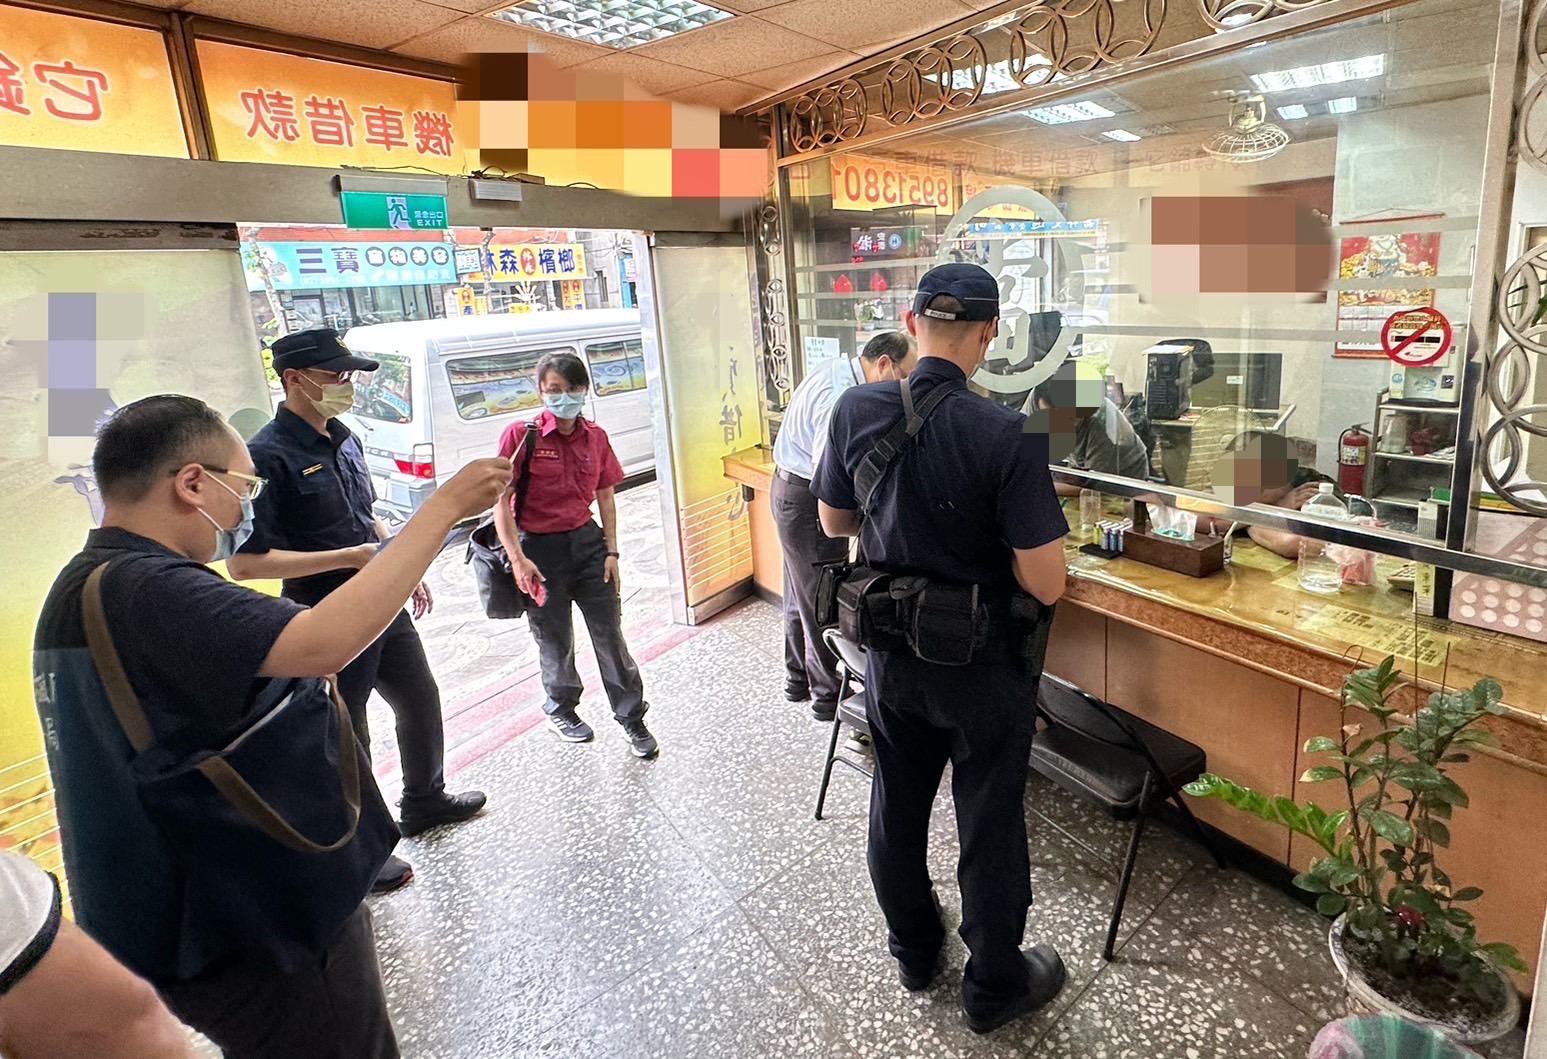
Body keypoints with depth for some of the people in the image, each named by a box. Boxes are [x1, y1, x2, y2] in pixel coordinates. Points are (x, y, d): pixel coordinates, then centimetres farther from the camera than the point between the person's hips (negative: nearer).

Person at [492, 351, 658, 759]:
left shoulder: (596, 437, 2)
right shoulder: (520, 436, -11)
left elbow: (606, 497, 8)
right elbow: (501, 502, -12)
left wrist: (611, 552, 3)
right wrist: (517, 559, -17)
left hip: (587, 542, 3)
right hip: (539, 548, -3)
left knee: (610, 635, 6)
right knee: (555, 640, 13)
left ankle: (632, 718, 21)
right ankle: (561, 710, 40)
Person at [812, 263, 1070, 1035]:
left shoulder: (857, 410, -11)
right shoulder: (1008, 436, -25)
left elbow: (834, 522, 3)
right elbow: (1046, 586, -21)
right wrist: (997, 523, -3)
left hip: (893, 655, 4)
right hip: (981, 667, -4)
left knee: (897, 807, 22)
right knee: (990, 826, 16)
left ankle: (913, 949, 46)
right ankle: (995, 986, 38)